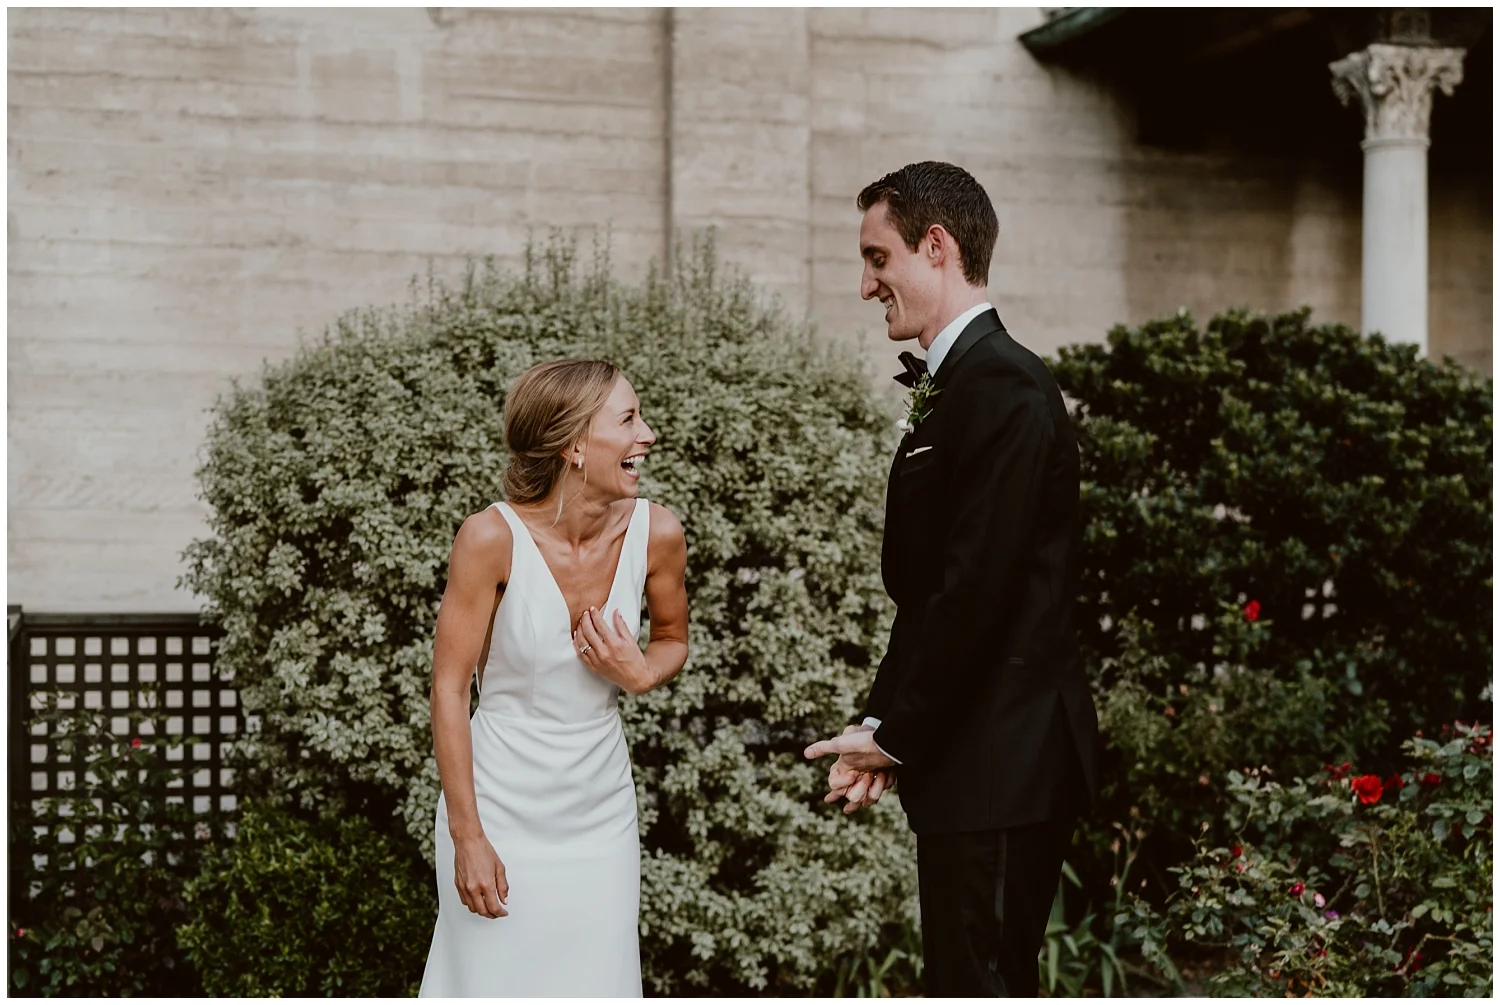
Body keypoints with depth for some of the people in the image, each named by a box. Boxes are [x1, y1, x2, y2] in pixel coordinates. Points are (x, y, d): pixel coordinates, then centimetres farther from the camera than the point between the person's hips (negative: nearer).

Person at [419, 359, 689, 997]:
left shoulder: (655, 533, -7)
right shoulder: (492, 538, -17)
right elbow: (449, 688, -11)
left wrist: (641, 674, -12)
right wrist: (467, 838, -12)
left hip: (600, 814, 3)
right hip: (500, 806, -3)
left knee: (597, 984, 7)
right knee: (491, 982, 2)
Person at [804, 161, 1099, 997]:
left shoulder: (1002, 387, -16)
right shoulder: (959, 382, 15)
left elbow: (979, 588, -21)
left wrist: (896, 733, -12)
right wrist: (886, 726, 7)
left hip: (999, 764, -10)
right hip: (997, 762, 10)